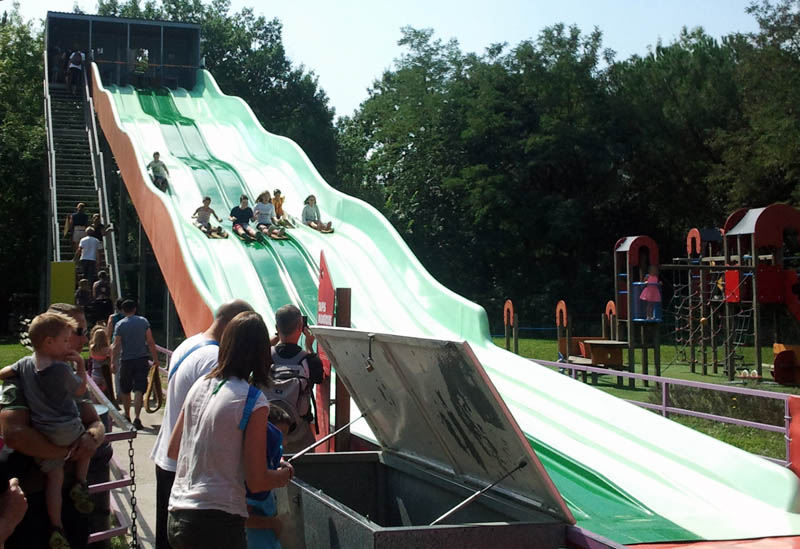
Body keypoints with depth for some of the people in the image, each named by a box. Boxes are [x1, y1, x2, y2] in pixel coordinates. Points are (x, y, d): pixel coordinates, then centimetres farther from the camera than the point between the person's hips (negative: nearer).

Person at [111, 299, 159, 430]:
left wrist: (113, 362, -3)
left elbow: (116, 346, -8)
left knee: (126, 391, 16)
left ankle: (127, 416, 28)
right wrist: (155, 359, 6)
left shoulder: (120, 325, -4)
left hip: (126, 360, 0)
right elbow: (150, 342, -1)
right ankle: (137, 418, -16)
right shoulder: (143, 321, 0)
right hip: (141, 360, 0)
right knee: (139, 390, -3)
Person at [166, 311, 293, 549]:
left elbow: (172, 451, 15)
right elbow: (257, 482, -12)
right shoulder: (253, 401, -13)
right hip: (218, 522, -7)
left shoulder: (200, 385, 5)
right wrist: (286, 473, 7)